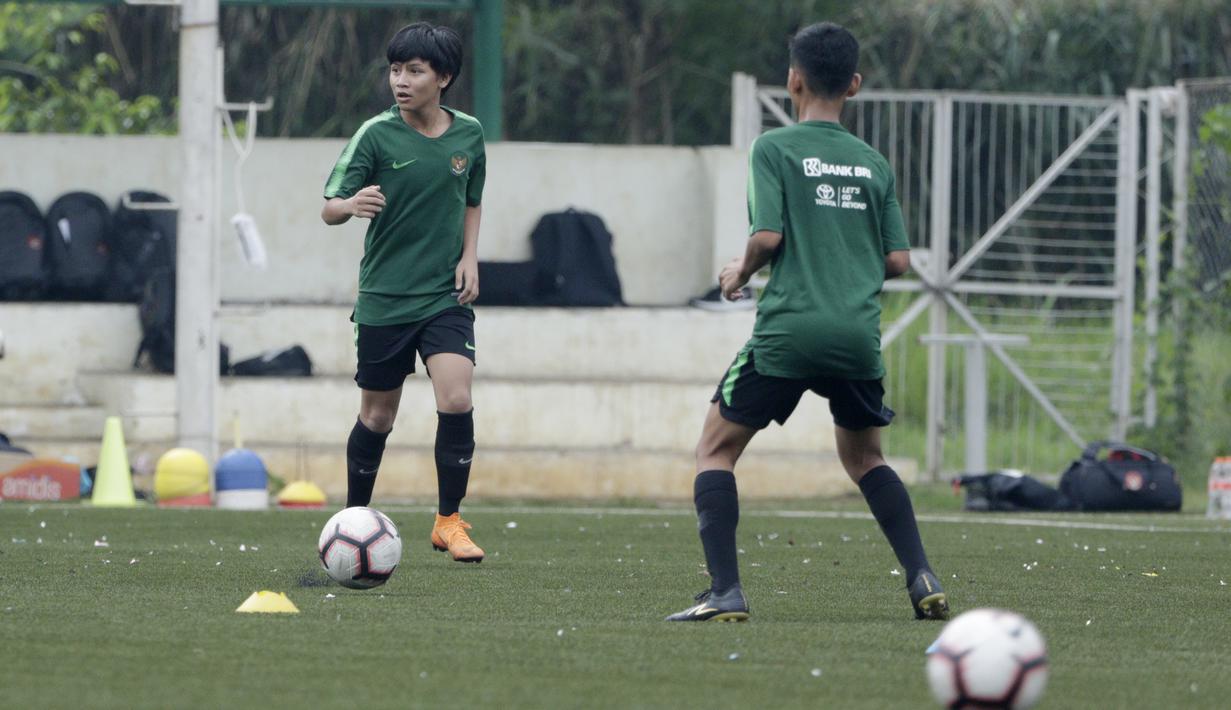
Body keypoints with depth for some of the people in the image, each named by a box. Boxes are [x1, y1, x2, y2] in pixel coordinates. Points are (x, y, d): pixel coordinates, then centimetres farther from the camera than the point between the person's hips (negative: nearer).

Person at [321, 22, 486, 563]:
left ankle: (449, 521, -3)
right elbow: (328, 209, -10)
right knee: (378, 415, 6)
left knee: (456, 400, -16)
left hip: (446, 296, 1)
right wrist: (351, 204, -33)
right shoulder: (377, 135, -7)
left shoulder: (468, 134, 3)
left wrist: (470, 257, 3)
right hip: (384, 298, -1)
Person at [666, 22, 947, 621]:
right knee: (865, 459, 24)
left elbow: (767, 236, -10)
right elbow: (898, 261, 9)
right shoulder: (873, 163, 12)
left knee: (716, 451, 8)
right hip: (859, 336, 4)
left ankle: (725, 592, -6)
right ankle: (922, 579, 9)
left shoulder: (774, 149, -1)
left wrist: (740, 274, 10)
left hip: (789, 331, -4)